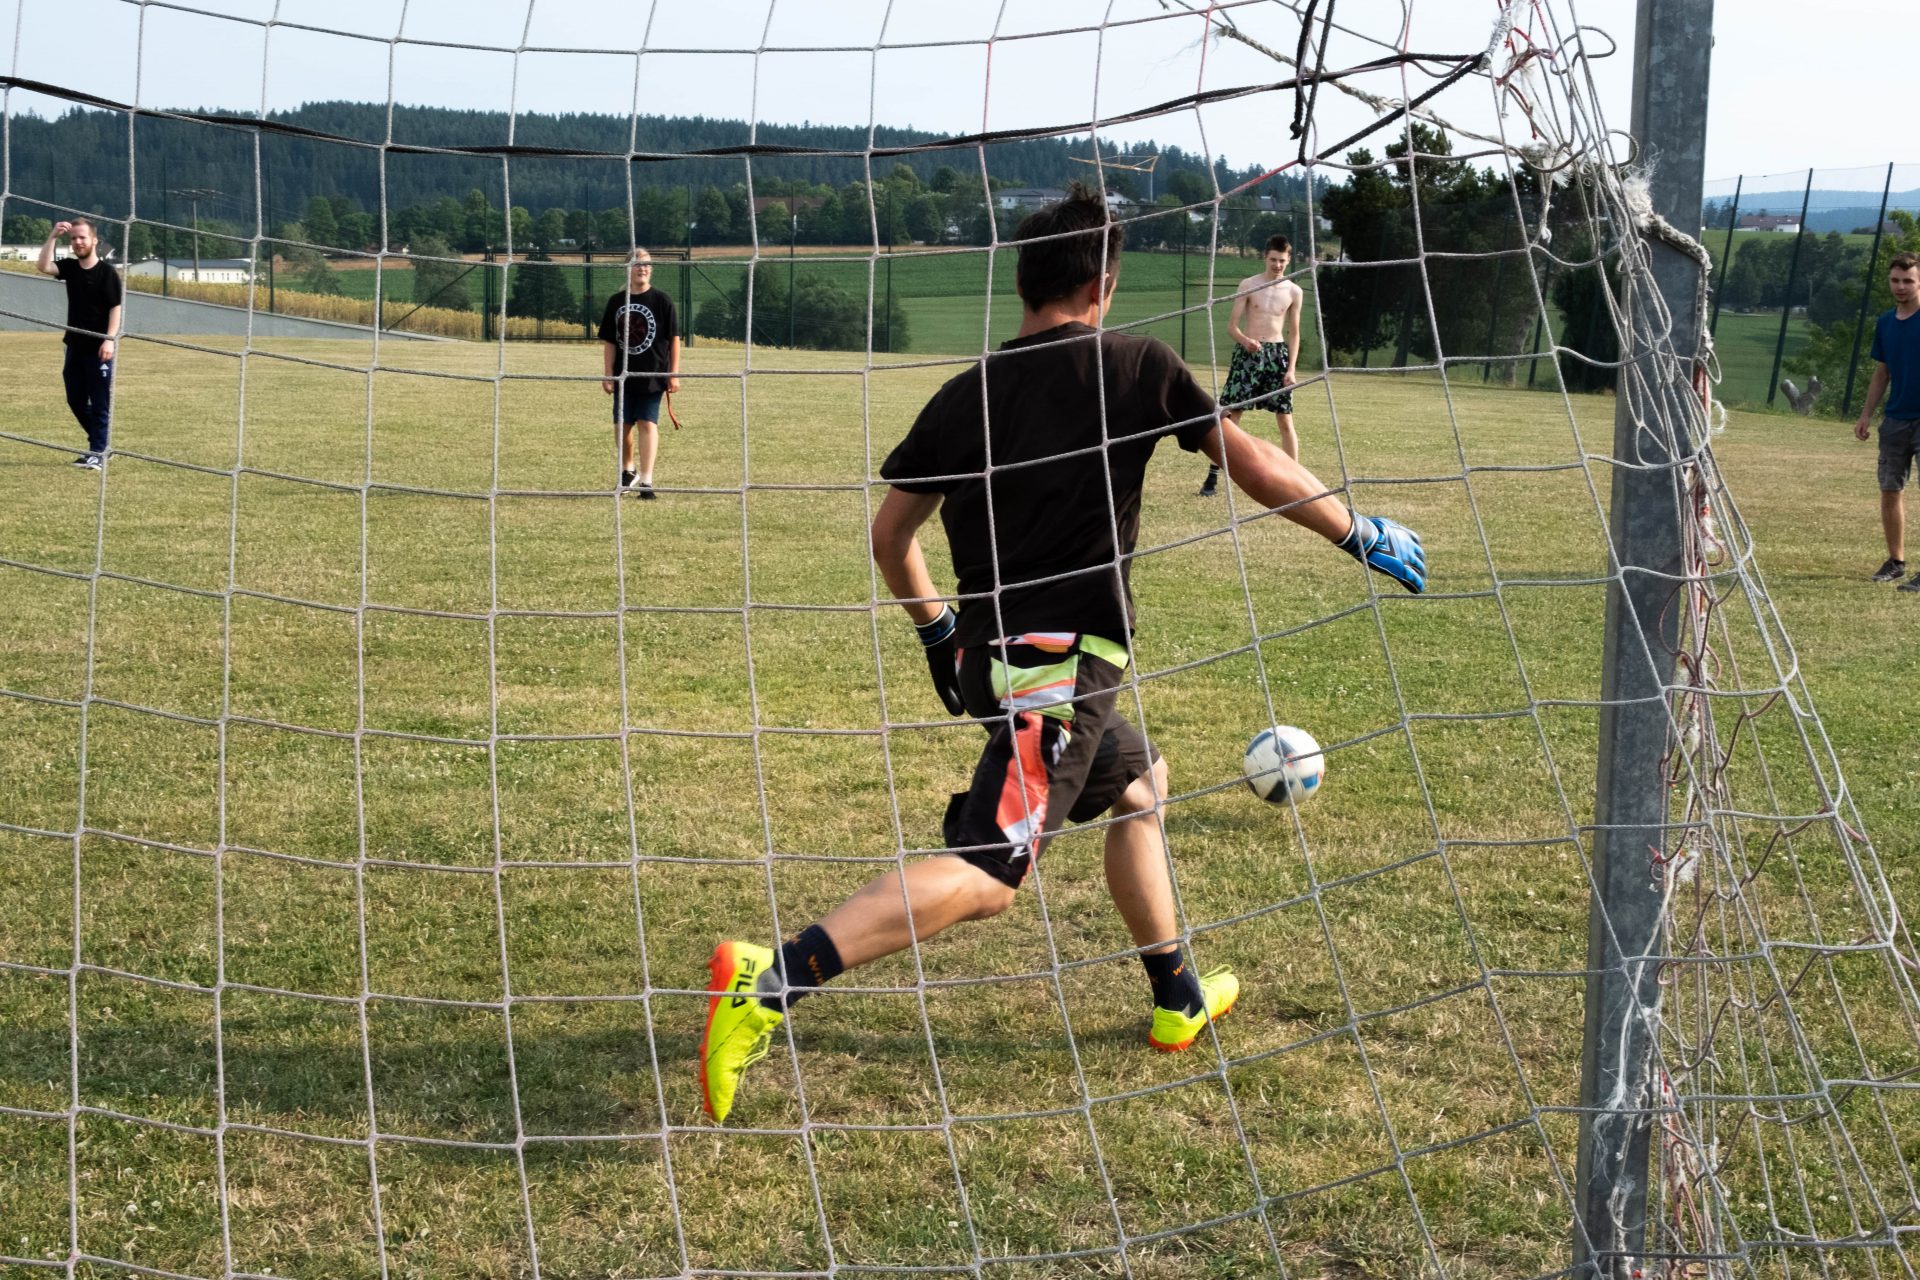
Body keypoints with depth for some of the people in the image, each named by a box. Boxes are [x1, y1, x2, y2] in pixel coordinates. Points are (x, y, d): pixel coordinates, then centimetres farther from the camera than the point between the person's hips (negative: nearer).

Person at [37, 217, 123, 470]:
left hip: (99, 348, -6)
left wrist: (110, 339, -18)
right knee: (76, 401, 12)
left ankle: (97, 454, 0)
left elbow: (116, 307, -10)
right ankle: (98, 444, 27)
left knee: (100, 402, -3)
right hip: (75, 346, 6)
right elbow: (44, 267, -10)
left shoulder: (107, 271, -7)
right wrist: (52, 237, -16)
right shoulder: (69, 267, 7)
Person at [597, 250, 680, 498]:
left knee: (647, 423, -9)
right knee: (622, 425, 8)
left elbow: (674, 338, -2)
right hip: (623, 376, 3)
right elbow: (609, 342, 7)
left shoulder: (661, 300, -2)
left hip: (652, 375, -3)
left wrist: (674, 374, -6)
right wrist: (607, 375, 1)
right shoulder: (616, 301, 4)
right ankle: (628, 470, 31)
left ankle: (646, 480, -10)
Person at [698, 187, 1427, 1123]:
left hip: (994, 652, 7)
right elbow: (1252, 465, 2)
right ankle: (771, 982, -29)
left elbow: (890, 532, 12)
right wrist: (1362, 534, 14)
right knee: (987, 877, -14)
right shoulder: (1132, 367, -1)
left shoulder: (965, 395, 10)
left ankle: (1179, 1000, 37)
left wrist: (937, 629, 27)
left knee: (1139, 783, 29)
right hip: (1062, 659, -7)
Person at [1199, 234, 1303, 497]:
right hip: (1248, 352, -2)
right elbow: (1232, 325, -3)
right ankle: (1213, 477, 0)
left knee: (1285, 420, 1)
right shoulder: (1248, 285, -1)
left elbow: (1294, 333, 9)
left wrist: (1291, 369, -1)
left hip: (1277, 353, 2)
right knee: (1230, 416, -4)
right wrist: (1245, 340, -25)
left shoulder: (1294, 292, 6)